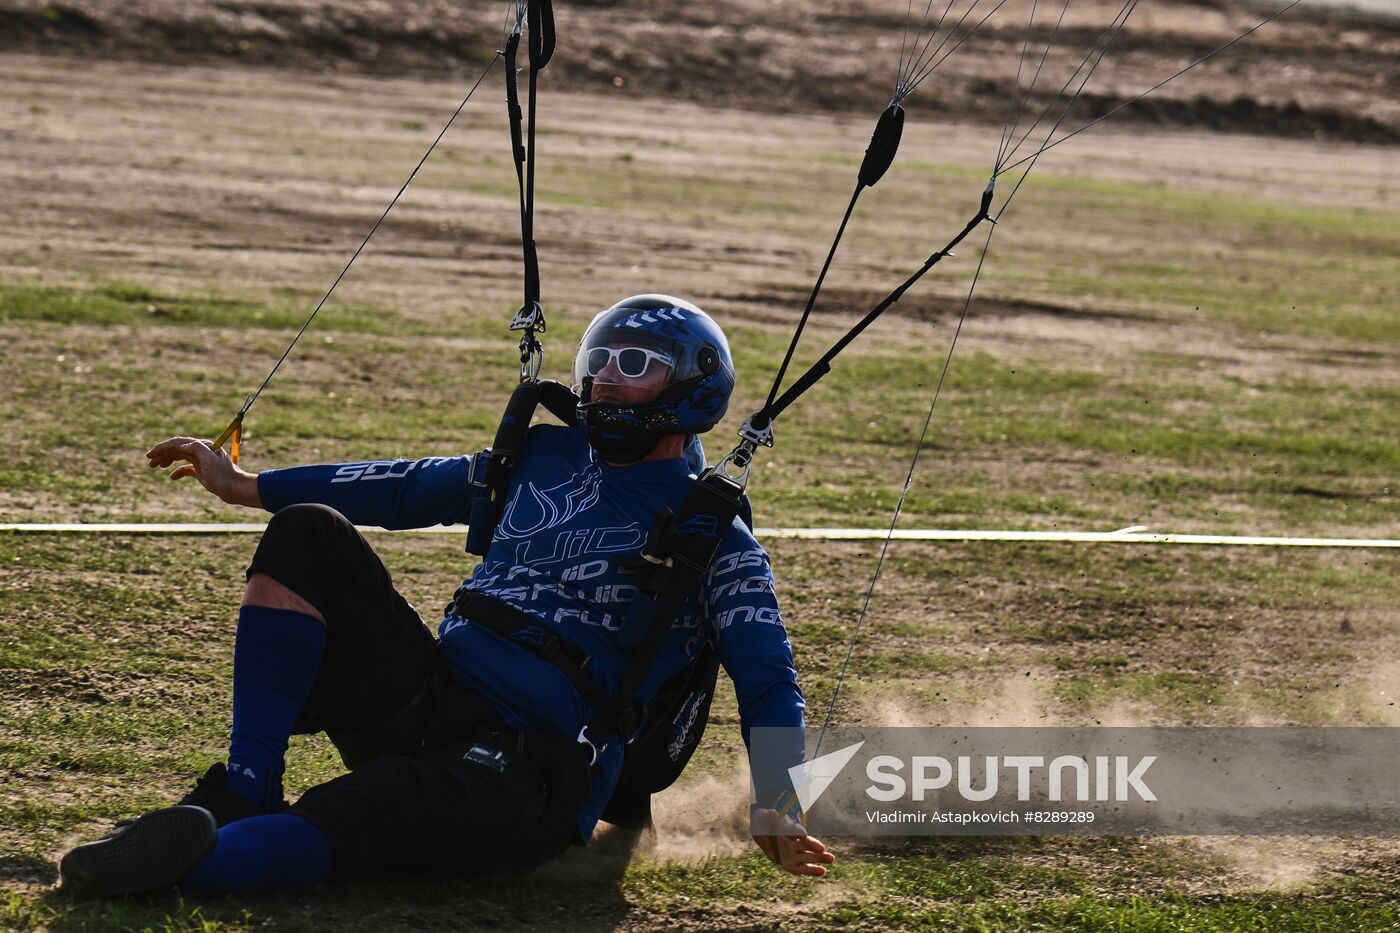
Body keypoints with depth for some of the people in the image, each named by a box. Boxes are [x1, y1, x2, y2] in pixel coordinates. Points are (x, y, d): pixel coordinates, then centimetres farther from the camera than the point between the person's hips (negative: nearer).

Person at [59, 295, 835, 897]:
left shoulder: (713, 536, 2)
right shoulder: (547, 456, 21)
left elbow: (766, 675, -4)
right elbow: (409, 488, 28)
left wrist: (776, 803, -18)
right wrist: (246, 487, 26)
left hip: (534, 773, -7)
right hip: (429, 696, 7)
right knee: (308, 535, -8)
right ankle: (244, 795, -16)